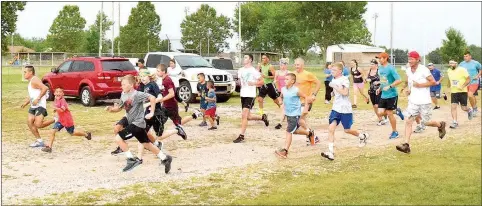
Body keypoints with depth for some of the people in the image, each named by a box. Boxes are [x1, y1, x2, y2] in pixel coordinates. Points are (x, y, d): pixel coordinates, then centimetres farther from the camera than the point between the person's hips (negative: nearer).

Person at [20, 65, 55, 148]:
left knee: (38, 125, -17)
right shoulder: (30, 82, 19)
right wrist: (25, 103, 16)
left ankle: (55, 120, 2)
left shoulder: (34, 80, -13)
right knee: (29, 122, 1)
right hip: (33, 106, 10)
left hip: (40, 105, -10)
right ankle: (39, 141, 8)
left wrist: (38, 99, -27)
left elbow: (45, 88, -28)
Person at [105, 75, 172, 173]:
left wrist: (152, 112, -24)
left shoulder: (136, 94, -21)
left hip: (137, 123, -9)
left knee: (118, 138, -13)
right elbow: (119, 108, 13)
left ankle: (132, 159, -6)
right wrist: (111, 108, -7)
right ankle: (165, 158, 25)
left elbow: (152, 98, -27)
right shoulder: (123, 94, 4)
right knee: (146, 143, 16)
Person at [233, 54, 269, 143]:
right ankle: (263, 117, 37)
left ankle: (241, 136, -9)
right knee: (248, 116, 12)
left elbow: (262, 82, -5)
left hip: (250, 95, -7)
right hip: (243, 95, 7)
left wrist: (253, 83, -20)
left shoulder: (254, 71, -8)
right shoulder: (240, 70, 10)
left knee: (244, 115, -14)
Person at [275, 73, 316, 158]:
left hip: (295, 114, -8)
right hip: (287, 113, 8)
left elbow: (305, 97, -7)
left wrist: (306, 107, -8)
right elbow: (281, 97, 22)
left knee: (289, 131, -10)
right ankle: (309, 133, 46)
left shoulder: (296, 90, -16)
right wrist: (282, 103, 9)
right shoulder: (283, 89, 1)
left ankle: (285, 150, -8)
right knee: (295, 130, 21)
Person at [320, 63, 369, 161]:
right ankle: (331, 152, -12)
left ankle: (363, 136, 35)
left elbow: (345, 92, -26)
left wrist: (334, 86, -24)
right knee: (331, 128, -9)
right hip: (336, 109, 6)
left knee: (347, 130, 5)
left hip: (345, 109, -6)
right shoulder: (334, 80, 11)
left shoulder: (344, 79, -12)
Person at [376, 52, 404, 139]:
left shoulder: (390, 68, -17)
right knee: (380, 113, 1)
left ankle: (395, 132, 16)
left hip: (391, 95, -8)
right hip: (383, 95, 8)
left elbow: (399, 80, -22)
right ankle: (396, 111, 26)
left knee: (389, 114, -1)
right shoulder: (380, 68, 8)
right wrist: (380, 88, 9)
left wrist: (389, 86, -28)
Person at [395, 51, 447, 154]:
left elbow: (433, 82, -14)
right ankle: (406, 144, -10)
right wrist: (409, 89, 6)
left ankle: (440, 125, 37)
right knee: (408, 121, -7)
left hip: (424, 102, -5)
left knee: (425, 122, 5)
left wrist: (419, 85, -20)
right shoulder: (408, 70, 6)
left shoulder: (423, 70, -13)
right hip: (413, 101, 5)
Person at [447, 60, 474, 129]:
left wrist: (462, 86, -22)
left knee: (463, 108, 2)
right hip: (453, 92, 4)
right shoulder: (448, 71, 5)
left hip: (462, 92, -4)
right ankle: (455, 122, -6)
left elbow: (468, 79, -12)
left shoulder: (462, 70, -12)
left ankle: (469, 110, 38)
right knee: (453, 107, -10)